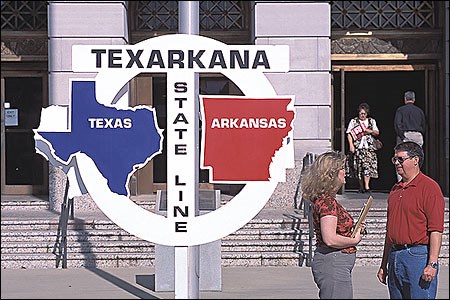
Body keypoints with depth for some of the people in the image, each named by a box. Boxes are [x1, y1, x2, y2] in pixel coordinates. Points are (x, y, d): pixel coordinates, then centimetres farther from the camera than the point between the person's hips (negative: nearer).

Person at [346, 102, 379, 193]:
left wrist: (371, 131, -3)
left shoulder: (372, 121, 14)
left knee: (368, 165, -14)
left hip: (369, 147, 1)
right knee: (358, 168, 0)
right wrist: (351, 145, -10)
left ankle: (367, 186, -16)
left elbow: (377, 133, 19)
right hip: (357, 148, -1)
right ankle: (361, 187, 10)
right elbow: (349, 134, 1)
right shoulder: (353, 121, 7)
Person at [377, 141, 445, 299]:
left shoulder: (429, 187, -6)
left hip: (418, 256, -8)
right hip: (394, 255, 8)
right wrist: (384, 265, 20)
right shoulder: (395, 189, 18)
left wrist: (432, 264, -20)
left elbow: (436, 230, -13)